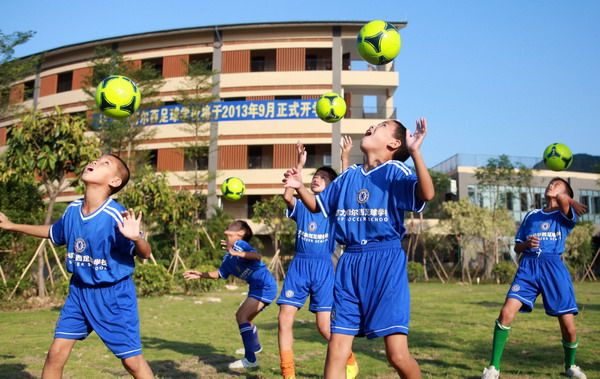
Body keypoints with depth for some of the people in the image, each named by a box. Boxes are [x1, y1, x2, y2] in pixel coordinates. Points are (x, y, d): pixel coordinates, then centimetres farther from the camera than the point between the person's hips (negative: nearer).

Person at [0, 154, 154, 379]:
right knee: (56, 353, 4)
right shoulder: (73, 210, -4)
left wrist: (135, 237, -41)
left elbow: (144, 254, -18)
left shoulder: (115, 216, -23)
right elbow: (54, 233, 18)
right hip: (79, 290, 6)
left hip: (114, 294, -5)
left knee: (132, 361, 3)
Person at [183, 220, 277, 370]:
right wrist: (201, 275, 25)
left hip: (265, 286, -10)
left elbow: (257, 256, -32)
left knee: (241, 315, -19)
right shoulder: (227, 258, 14)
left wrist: (235, 252, -40)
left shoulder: (240, 244, -14)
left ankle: (250, 359, -19)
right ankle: (255, 346, 50)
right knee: (245, 318, 25)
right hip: (257, 288, 10)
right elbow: (221, 273, 30)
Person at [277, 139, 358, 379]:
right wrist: (300, 164, -16)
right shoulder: (301, 207, 10)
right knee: (284, 319, -5)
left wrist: (345, 157, -20)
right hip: (298, 266, 3)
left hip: (323, 268, -3)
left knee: (325, 326, -4)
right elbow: (287, 196, -12)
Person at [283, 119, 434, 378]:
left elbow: (426, 194, -21)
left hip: (386, 262, -5)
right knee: (336, 350, 3)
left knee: (397, 355, -8)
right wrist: (299, 187, 5)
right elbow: (317, 205, 23)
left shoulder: (396, 171, -3)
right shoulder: (349, 175, 14)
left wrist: (415, 152, -30)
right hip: (349, 263, 5)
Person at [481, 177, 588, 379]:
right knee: (506, 313, -18)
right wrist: (526, 243, -1)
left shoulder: (565, 216, 10)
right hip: (528, 267, 2)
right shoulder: (532, 215, 22)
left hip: (554, 268, -2)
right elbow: (517, 247, 19)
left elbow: (562, 199, -16)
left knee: (569, 328, -4)